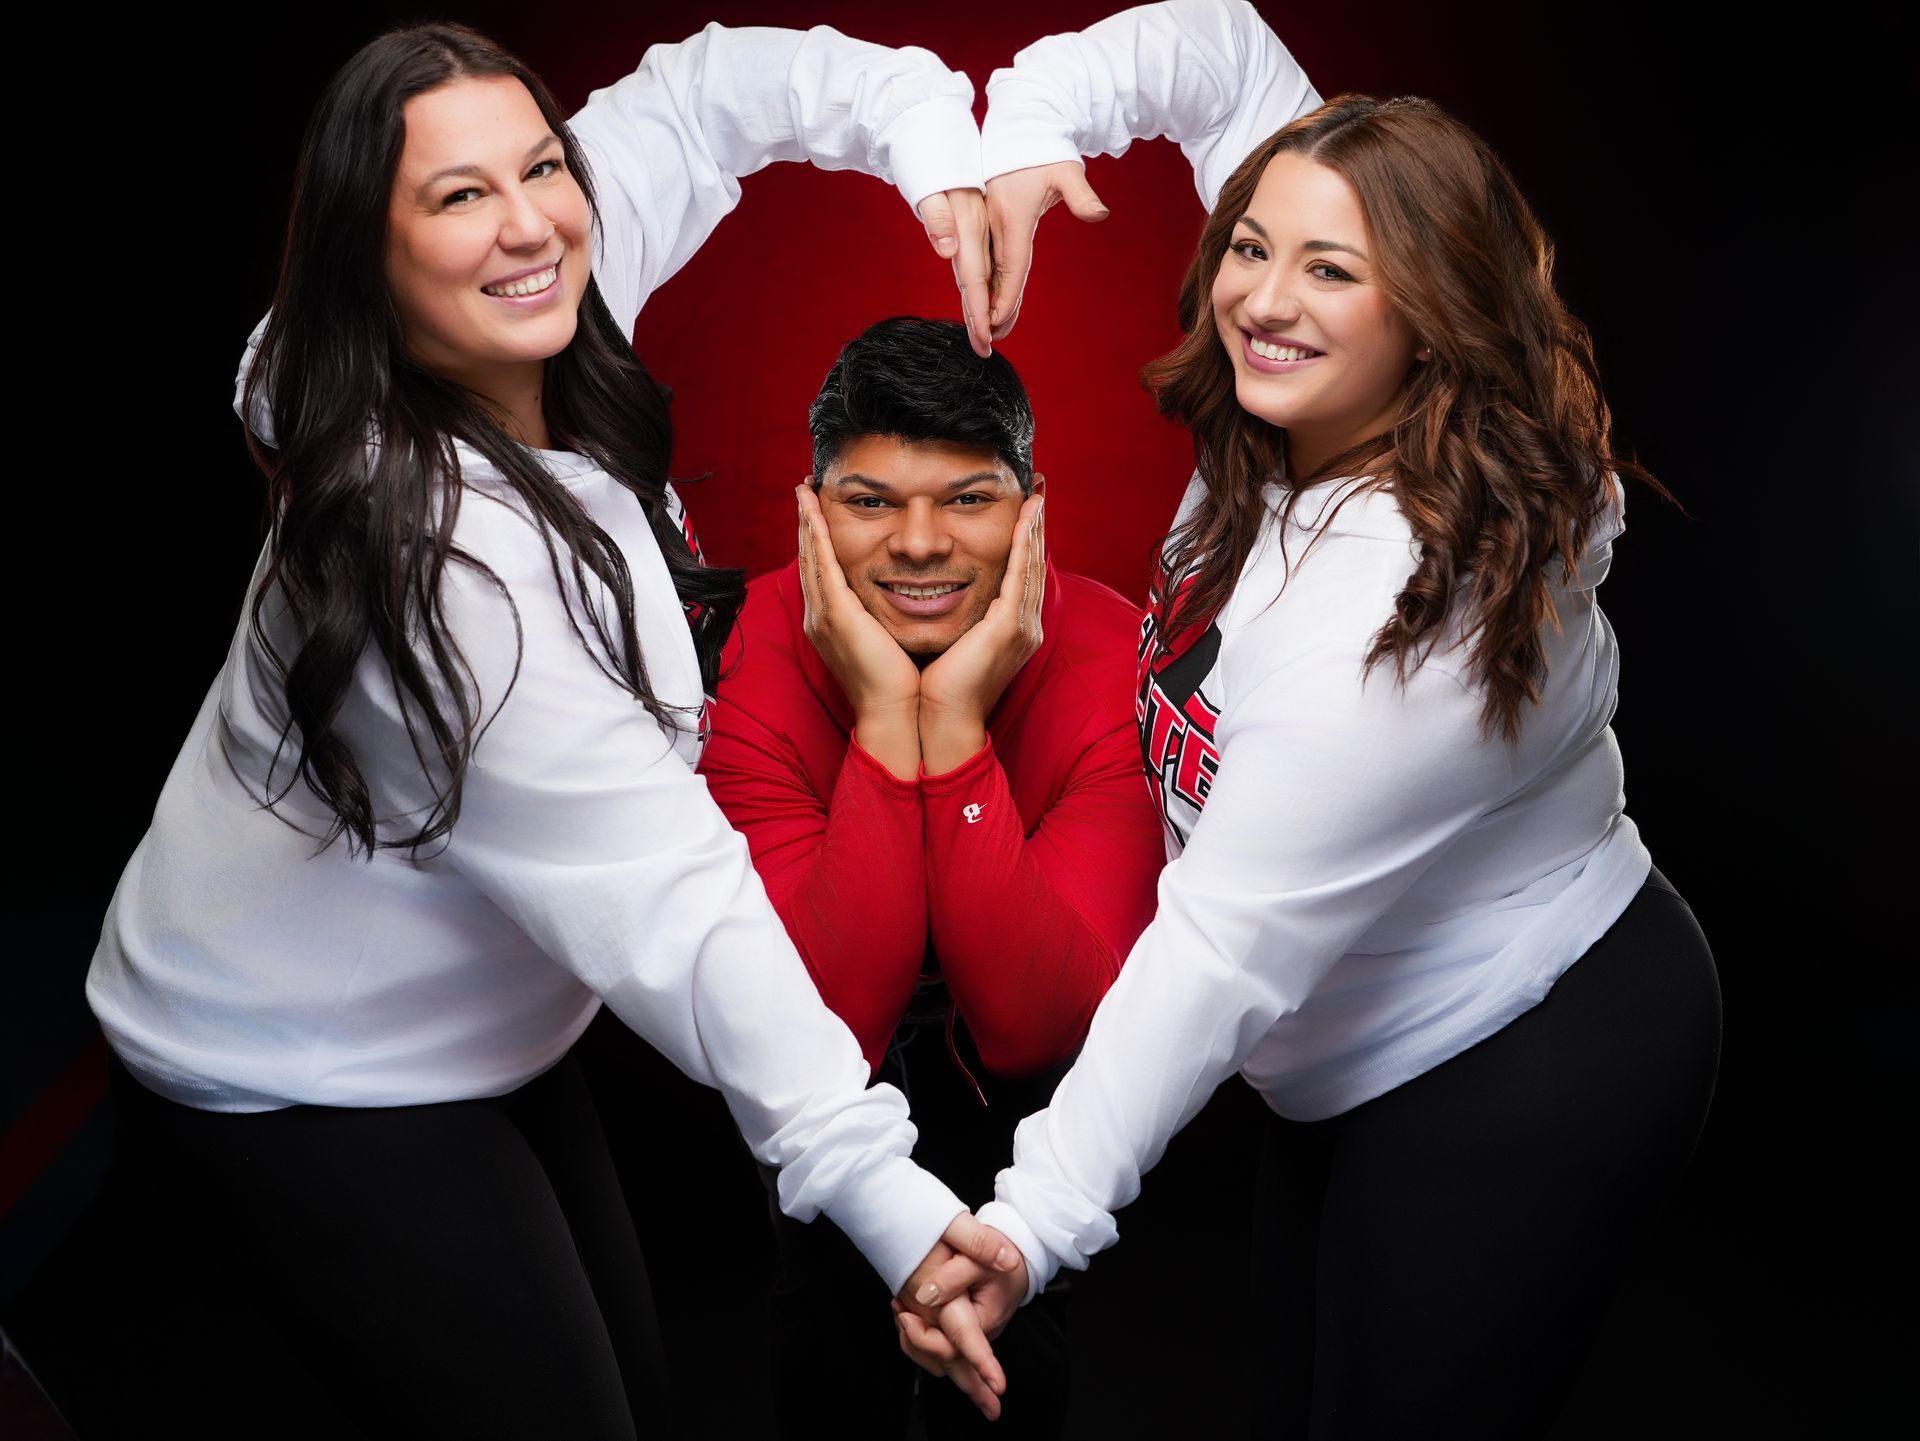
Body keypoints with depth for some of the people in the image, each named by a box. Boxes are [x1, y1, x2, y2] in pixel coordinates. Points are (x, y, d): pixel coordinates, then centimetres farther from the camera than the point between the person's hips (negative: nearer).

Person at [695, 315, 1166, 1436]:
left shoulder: (1109, 661, -27)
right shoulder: (762, 656, -26)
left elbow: (1039, 1032, -34)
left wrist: (955, 725, -40)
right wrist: (884, 721, -41)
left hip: (1017, 1066, 0)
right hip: (833, 1080, 0)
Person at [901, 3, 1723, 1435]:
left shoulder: (1407, 606, -35)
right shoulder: (1306, 422, -11)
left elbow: (1227, 944, -35)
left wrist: (1034, 1224, -34)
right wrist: (1028, 125, -18)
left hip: (1523, 1084, -9)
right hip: (1373, 1050, 9)